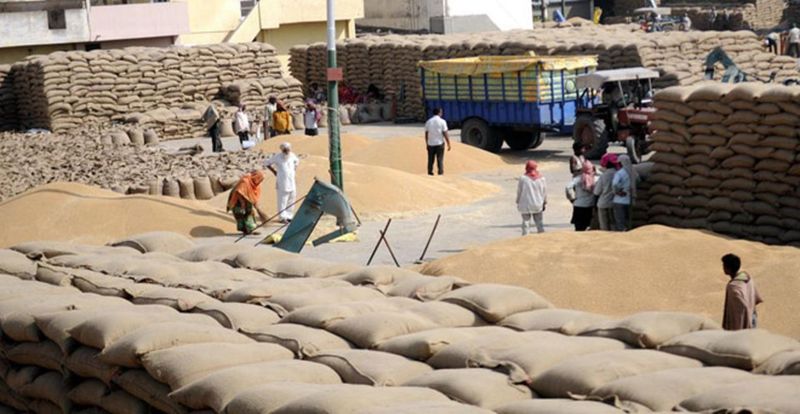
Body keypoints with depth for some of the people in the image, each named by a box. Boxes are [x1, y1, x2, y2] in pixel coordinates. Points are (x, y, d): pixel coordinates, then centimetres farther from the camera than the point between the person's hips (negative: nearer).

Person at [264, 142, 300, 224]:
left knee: (291, 199, 9)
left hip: (291, 182, 6)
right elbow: (267, 163, 1)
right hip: (282, 182, -6)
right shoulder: (277, 157, -9)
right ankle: (282, 217, -1)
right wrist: (274, 172, -1)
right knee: (282, 200, -6)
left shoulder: (292, 155, 4)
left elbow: (297, 161, 26)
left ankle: (289, 216, 19)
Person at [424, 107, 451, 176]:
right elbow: (445, 134, -9)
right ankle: (440, 172, -2)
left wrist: (427, 144, 16)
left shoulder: (428, 122, 4)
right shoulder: (442, 121, -6)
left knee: (430, 160, 9)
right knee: (440, 159, 2)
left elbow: (426, 134, 6)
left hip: (430, 144, 3)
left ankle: (430, 172, 8)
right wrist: (448, 144, -4)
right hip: (439, 143, -3)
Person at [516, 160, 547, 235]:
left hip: (526, 206, -3)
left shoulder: (523, 179, -11)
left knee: (526, 222, 1)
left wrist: (518, 202, 9)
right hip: (538, 205, 3)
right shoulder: (541, 179, -1)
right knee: (539, 222, 12)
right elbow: (545, 192, 6)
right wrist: (545, 203, 17)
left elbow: (519, 192, -4)